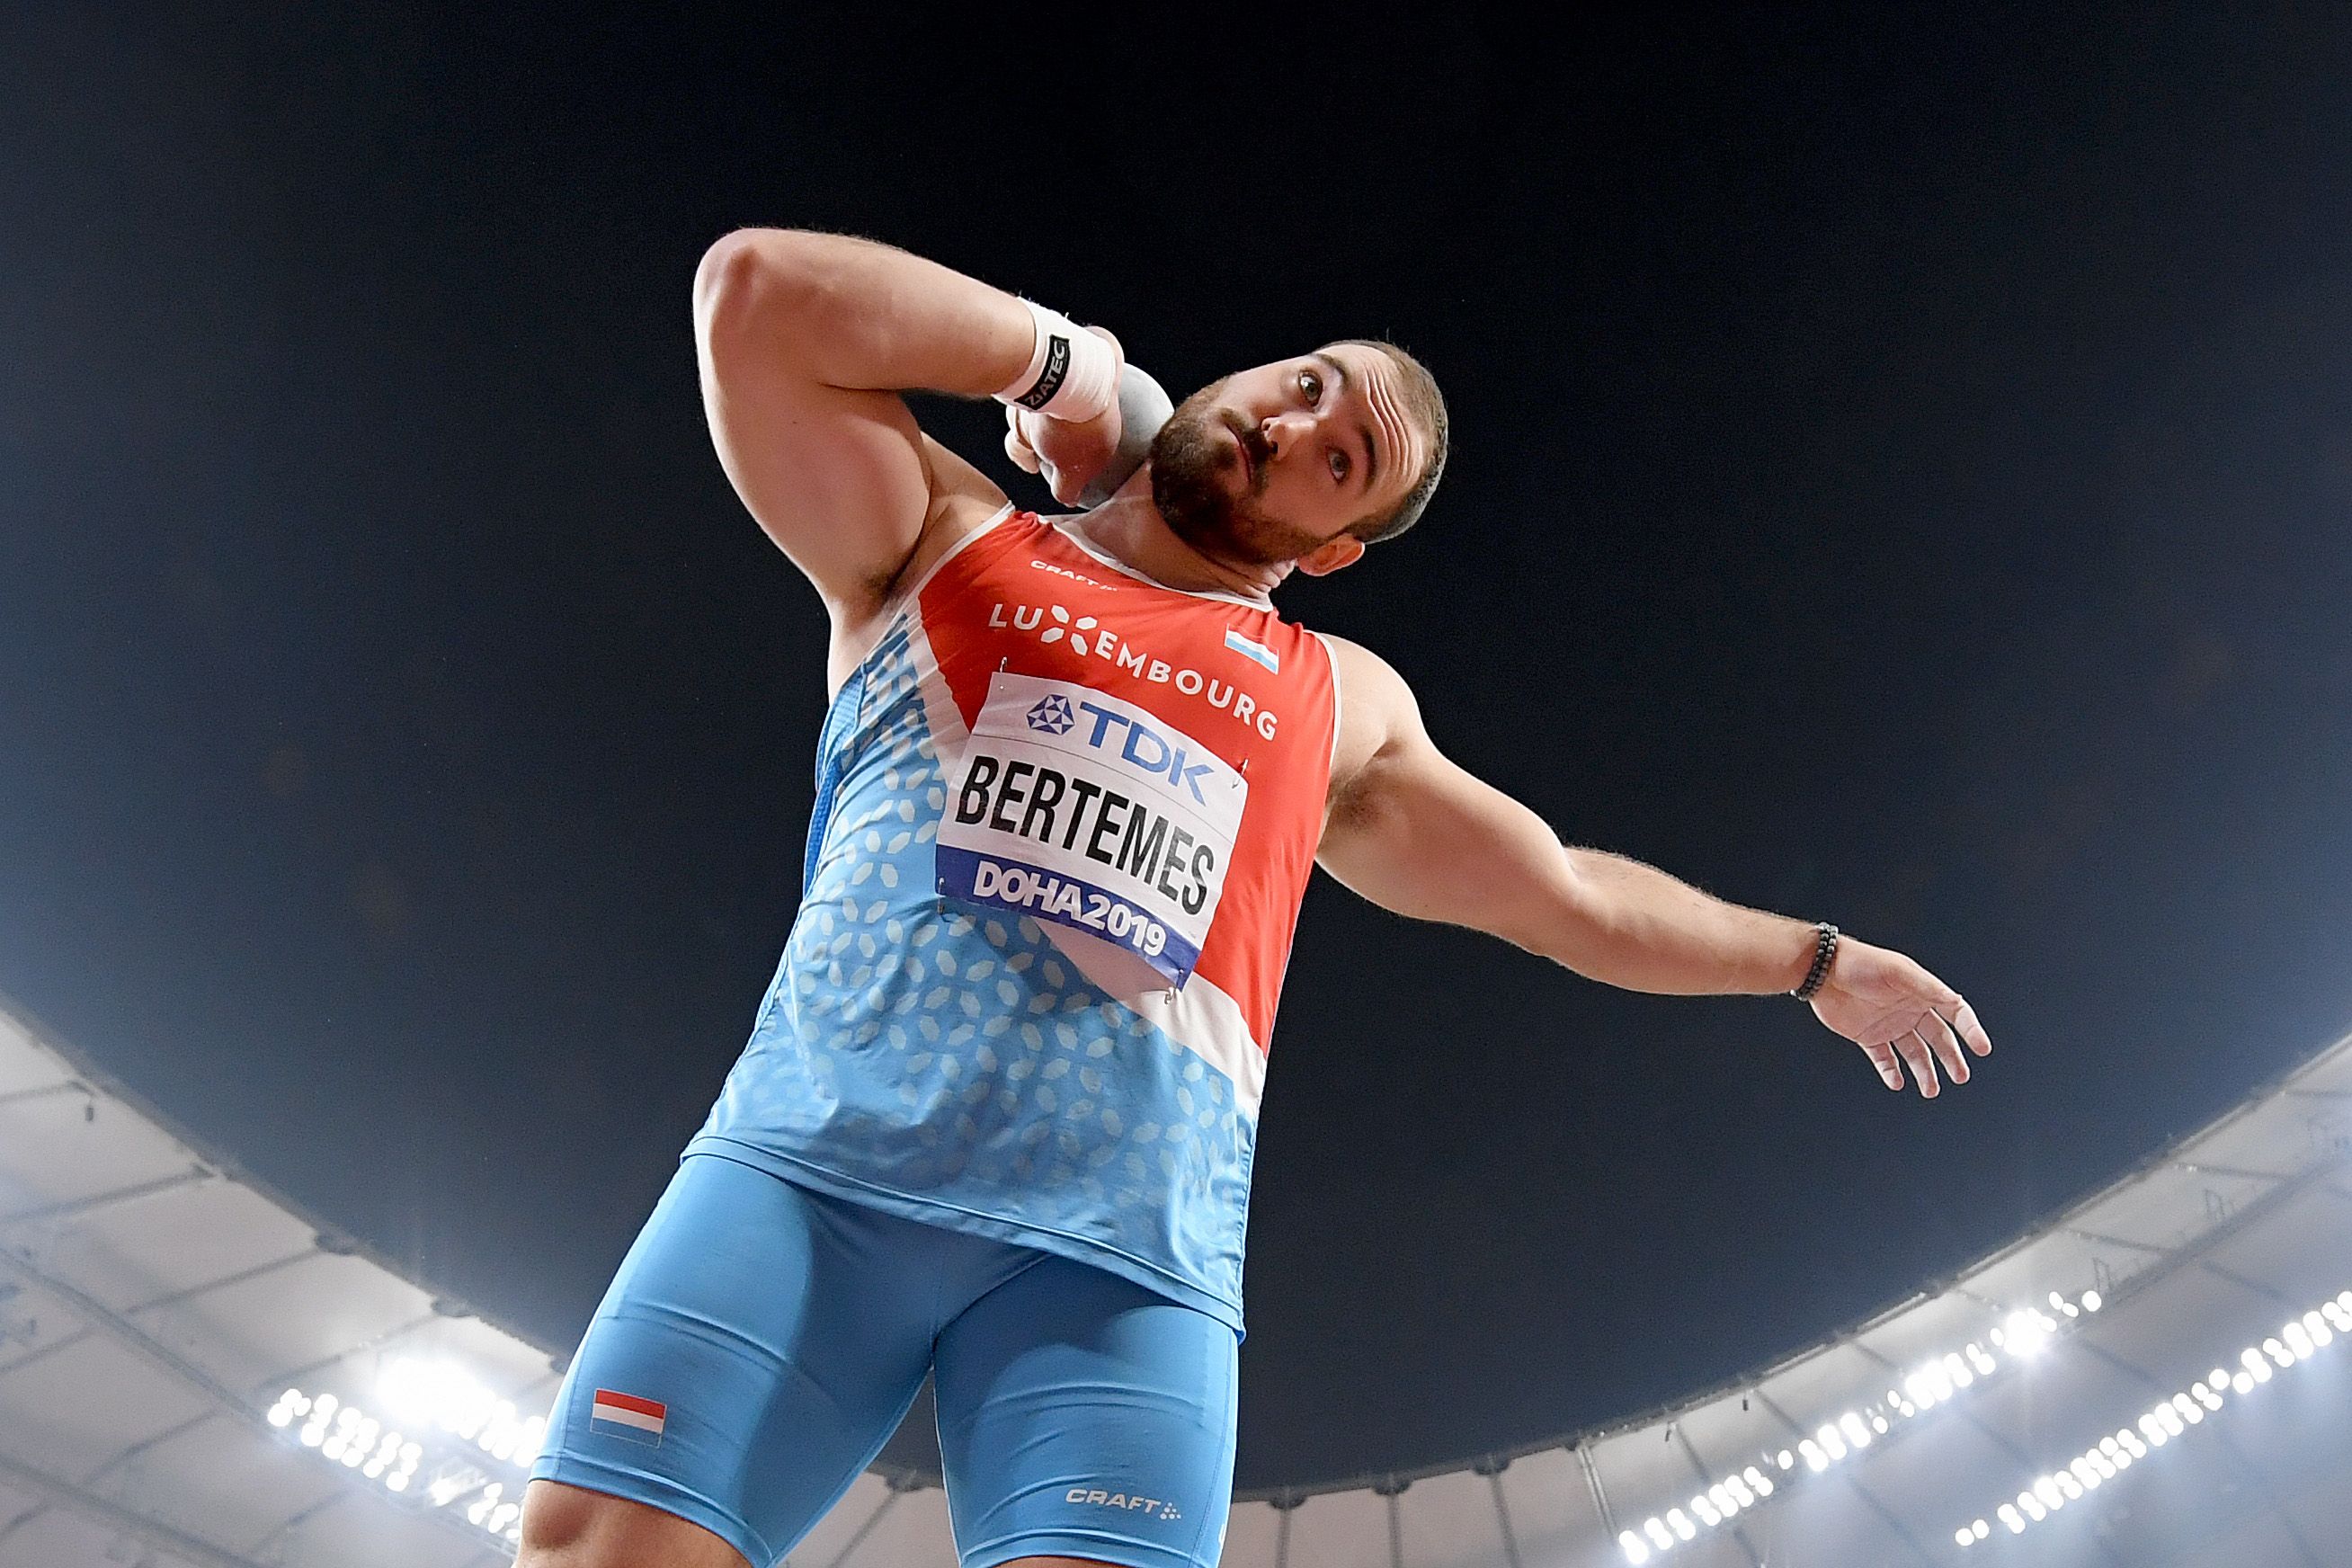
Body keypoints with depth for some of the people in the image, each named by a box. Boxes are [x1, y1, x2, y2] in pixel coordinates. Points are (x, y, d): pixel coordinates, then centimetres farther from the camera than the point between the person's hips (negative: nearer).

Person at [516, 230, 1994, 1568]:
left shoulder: (1341, 702, 29)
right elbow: (763, 293, 8)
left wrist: (1817, 958, 45)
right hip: (819, 1151, -1)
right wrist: (1058, 357, 15)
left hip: (1132, 1234, 2)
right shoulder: (951, 536, 22)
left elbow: (1569, 896, 39)